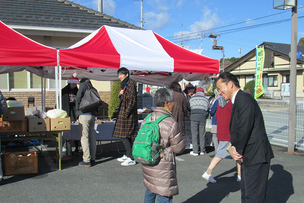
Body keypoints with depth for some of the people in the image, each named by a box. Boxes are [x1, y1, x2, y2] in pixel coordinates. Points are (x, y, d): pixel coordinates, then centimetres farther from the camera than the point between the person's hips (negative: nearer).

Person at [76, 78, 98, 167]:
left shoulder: (83, 85, 2)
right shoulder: (93, 89, 20)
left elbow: (78, 97, -11)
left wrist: (78, 110, -1)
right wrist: (95, 111, 17)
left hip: (84, 114, -7)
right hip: (93, 115, 7)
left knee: (84, 137, -5)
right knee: (92, 136, 11)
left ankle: (86, 160, -5)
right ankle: (92, 158, 16)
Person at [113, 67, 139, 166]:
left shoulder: (131, 84, -12)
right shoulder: (124, 84, 17)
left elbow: (132, 100, -18)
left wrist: (125, 114, -21)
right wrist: (120, 94, 1)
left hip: (128, 114, -9)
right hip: (124, 112, 9)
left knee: (124, 136, -10)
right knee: (127, 136, 14)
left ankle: (131, 159, -7)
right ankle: (127, 155, 23)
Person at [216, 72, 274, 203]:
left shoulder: (244, 99, -17)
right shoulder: (238, 100, 16)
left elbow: (244, 128, -24)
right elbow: (236, 129, 15)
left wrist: (238, 151, -11)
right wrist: (234, 147, -2)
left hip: (256, 156, -11)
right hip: (249, 156, 11)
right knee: (246, 192, 20)